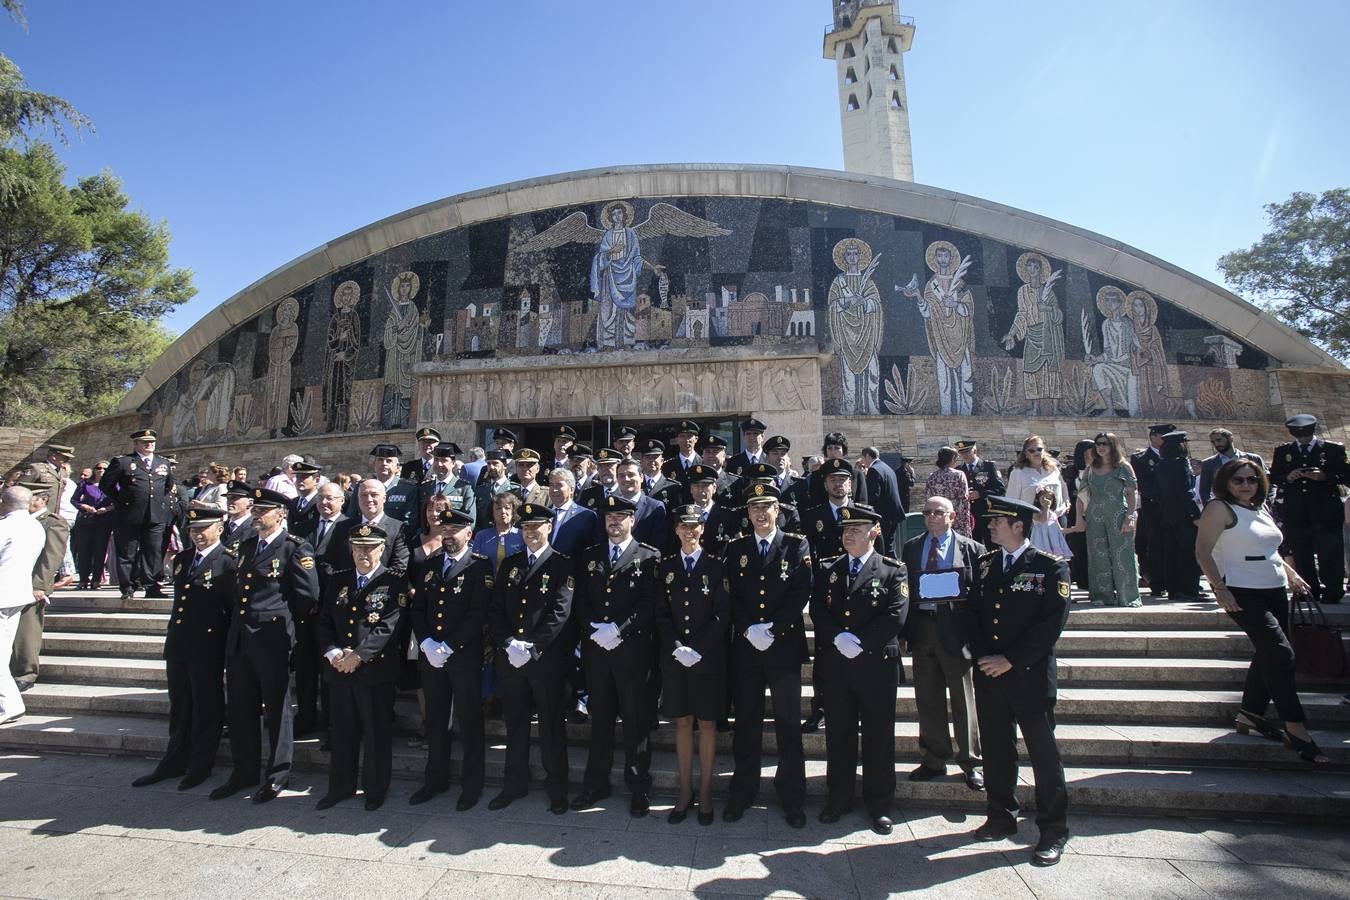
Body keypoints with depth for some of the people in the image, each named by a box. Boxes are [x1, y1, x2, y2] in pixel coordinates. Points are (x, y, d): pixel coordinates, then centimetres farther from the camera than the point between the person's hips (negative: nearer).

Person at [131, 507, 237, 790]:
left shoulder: (229, 562, -14)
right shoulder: (181, 559, 10)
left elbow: (235, 608, -13)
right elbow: (180, 600, 18)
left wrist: (227, 646, -12)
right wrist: (172, 638, 15)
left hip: (208, 649, -7)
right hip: (177, 645, 7)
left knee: (206, 708, 8)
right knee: (179, 707, 20)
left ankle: (201, 766, 22)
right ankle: (174, 762, 35)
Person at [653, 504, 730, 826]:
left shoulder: (716, 566, -2)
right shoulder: (665, 567, 5)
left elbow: (723, 614, -6)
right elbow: (660, 613, 3)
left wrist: (699, 650, -13)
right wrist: (677, 647, -10)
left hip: (709, 658, -2)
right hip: (674, 658, 2)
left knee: (707, 724, 8)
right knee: (682, 723, 11)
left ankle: (705, 792, 21)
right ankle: (685, 791, 23)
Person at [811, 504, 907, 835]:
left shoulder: (893, 570, -1)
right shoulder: (828, 570, 8)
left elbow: (895, 615, -11)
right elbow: (817, 610, 2)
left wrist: (860, 641, -17)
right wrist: (838, 638, -15)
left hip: (878, 664, -2)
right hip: (836, 664, 3)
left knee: (878, 736, 9)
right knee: (838, 734, 12)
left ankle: (879, 804, 26)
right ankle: (839, 798, 28)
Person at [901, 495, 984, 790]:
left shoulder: (972, 549, 2)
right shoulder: (910, 547, 10)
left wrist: (958, 597, -16)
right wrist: (906, 627, 0)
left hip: (955, 630, -3)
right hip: (921, 630, 3)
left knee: (964, 699, 4)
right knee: (927, 700, 12)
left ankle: (971, 762, 21)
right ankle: (934, 760, 26)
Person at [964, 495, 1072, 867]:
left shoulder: (1051, 567, -6)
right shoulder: (985, 564, 9)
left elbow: (1051, 624, -12)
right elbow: (971, 613, 9)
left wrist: (1010, 660, -15)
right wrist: (982, 657, -4)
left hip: (1030, 674, -5)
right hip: (988, 674, 5)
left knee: (1043, 752, 5)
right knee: (996, 749, 13)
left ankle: (1053, 830, 21)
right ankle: (1001, 818, 29)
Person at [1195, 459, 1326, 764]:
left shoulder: (1261, 509, 15)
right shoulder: (1220, 508, -9)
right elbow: (1203, 551, -16)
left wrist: (1292, 574, 14)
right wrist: (1219, 587, -23)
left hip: (1275, 591, 8)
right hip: (1242, 593, -8)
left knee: (1269, 654, 12)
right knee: (1280, 652, -14)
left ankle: (1249, 716, 24)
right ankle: (1296, 728, -6)